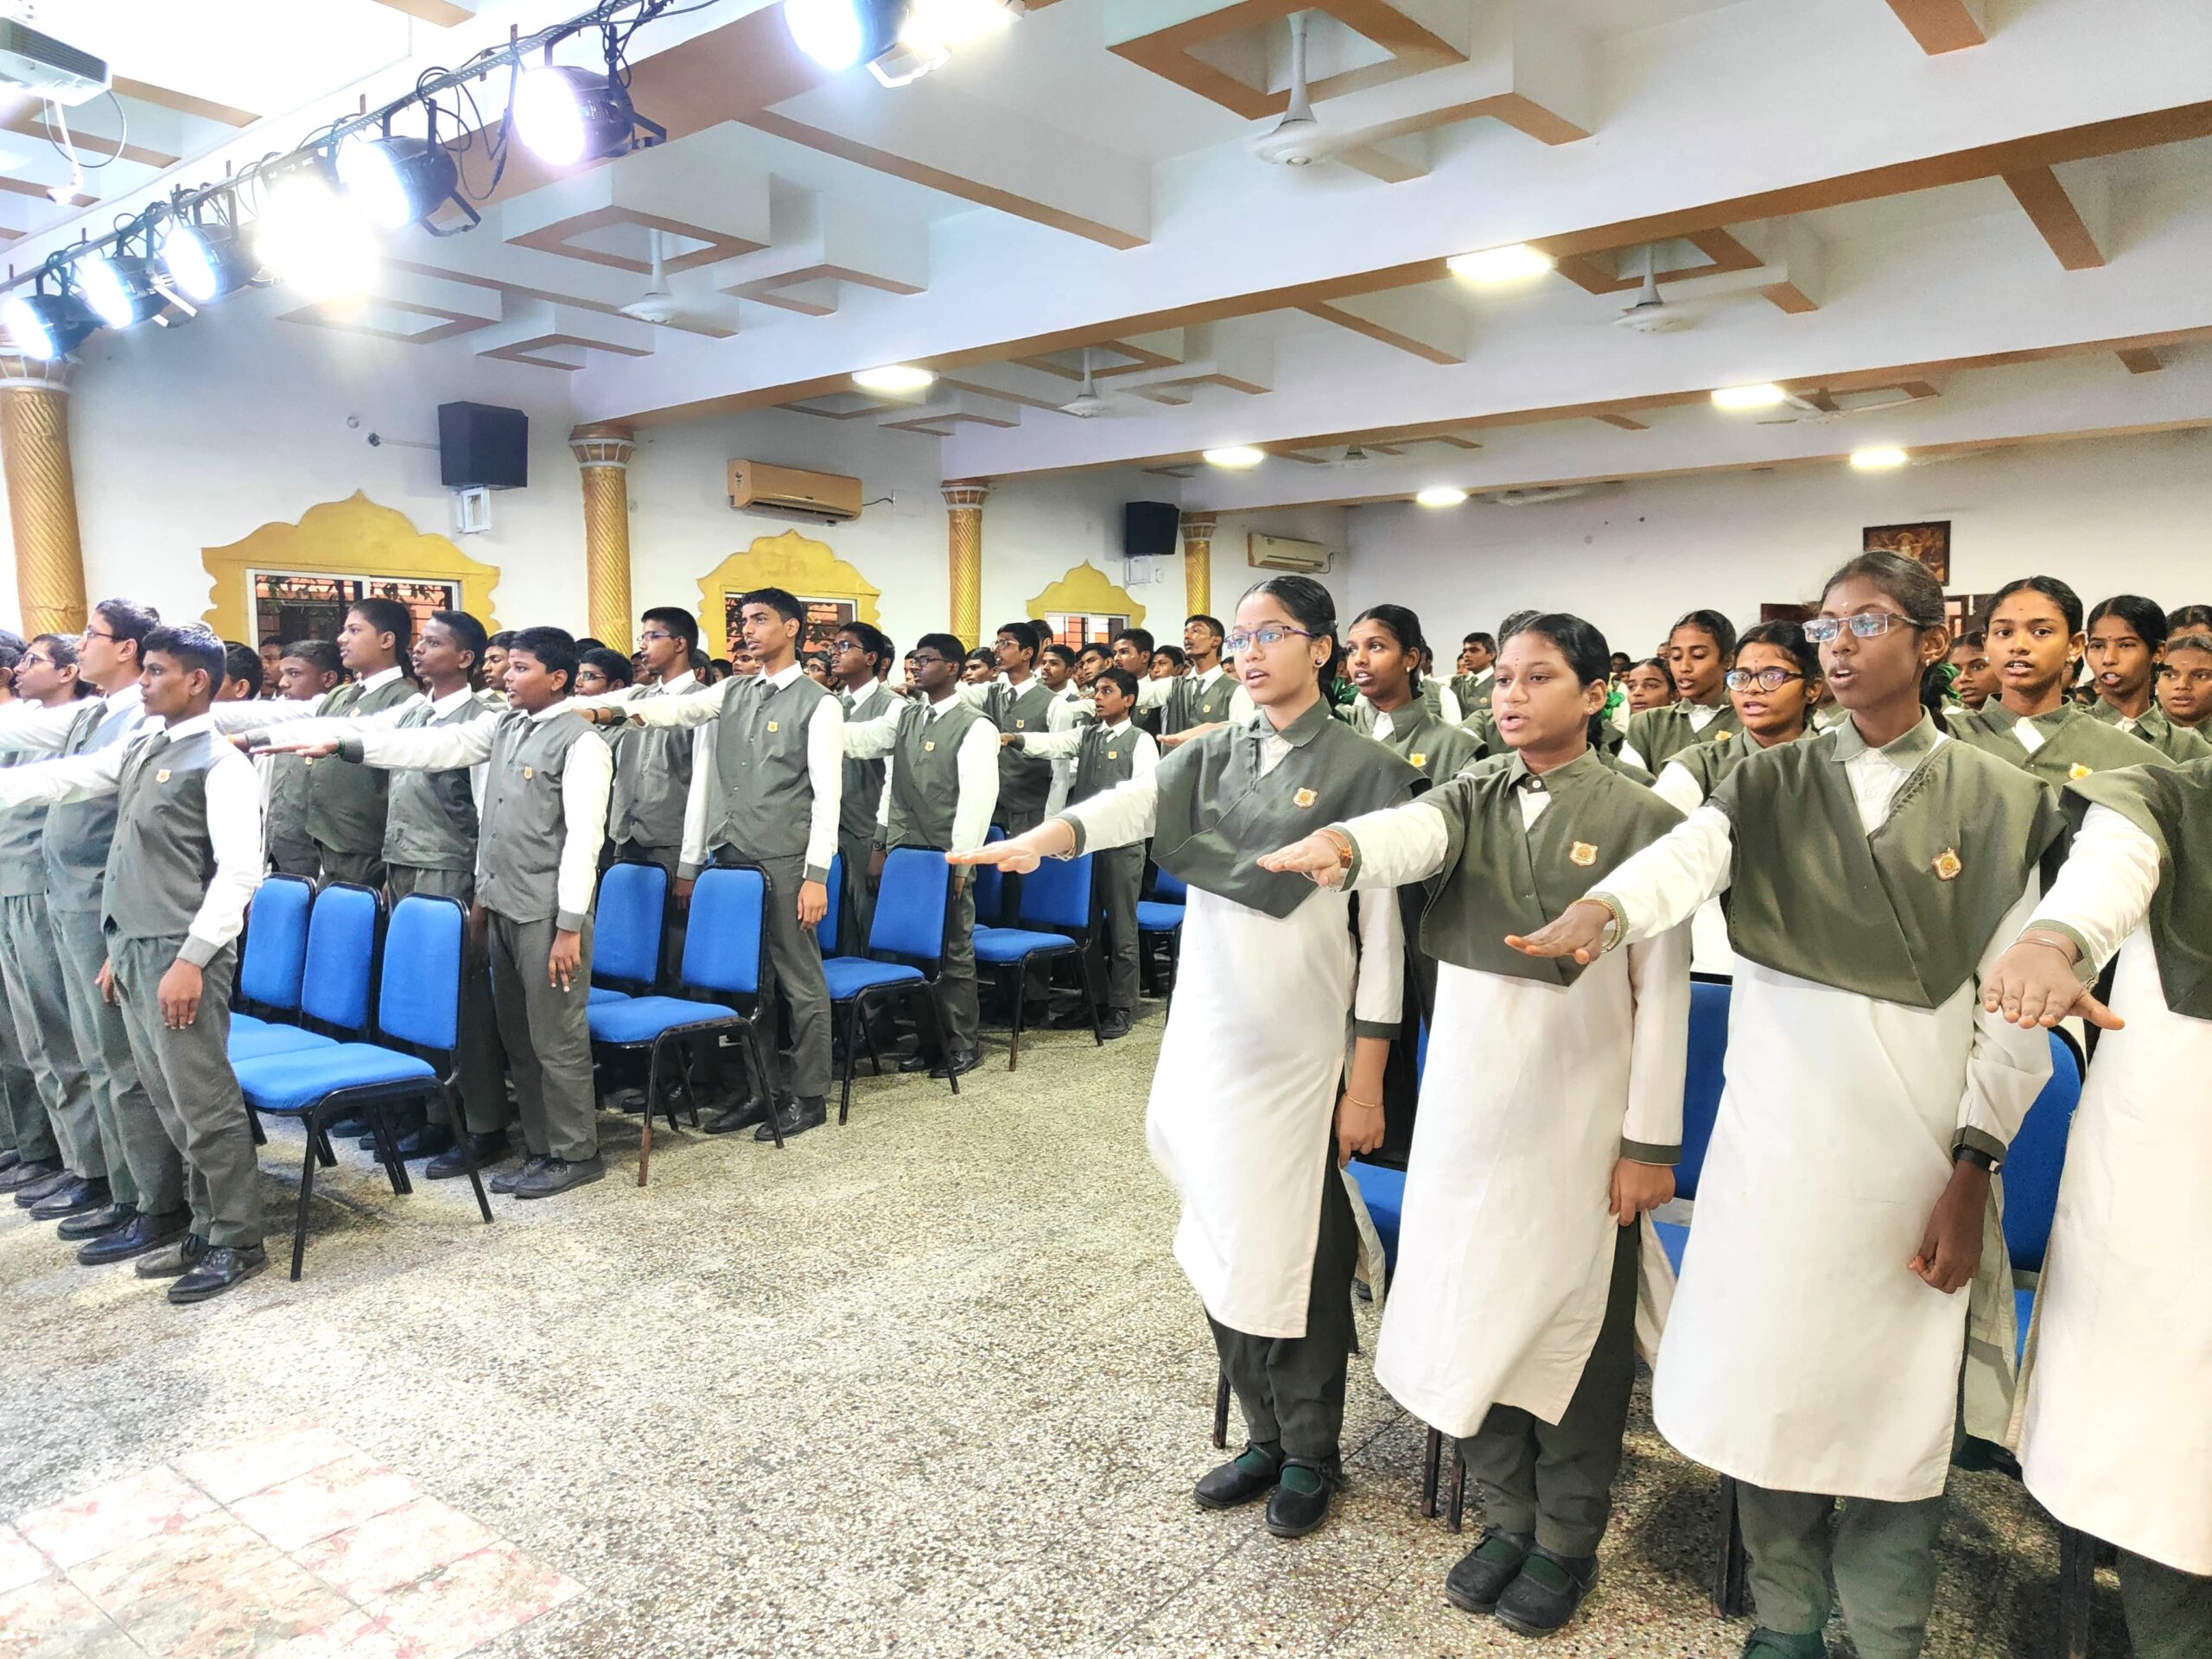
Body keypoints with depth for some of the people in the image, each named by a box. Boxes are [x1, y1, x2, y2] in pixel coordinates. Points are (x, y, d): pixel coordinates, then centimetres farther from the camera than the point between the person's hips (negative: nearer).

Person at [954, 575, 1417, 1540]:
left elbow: (1382, 928, -7)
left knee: (1295, 1249, 5)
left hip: (1301, 1046, -5)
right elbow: (1133, 802, -11)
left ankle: (1310, 1454, 29)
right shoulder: (1212, 756, 8)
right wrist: (1041, 838, -33)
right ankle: (1266, 1436, 34)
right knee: (1224, 1244, 13)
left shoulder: (1361, 769, -6)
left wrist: (1367, 1079, -9)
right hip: (1209, 1033, 5)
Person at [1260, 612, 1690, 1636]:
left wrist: (1651, 1140, -7)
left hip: (1578, 1105, -3)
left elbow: (1662, 991, -6)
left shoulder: (1641, 820, -6)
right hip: (1466, 1089, 4)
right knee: (1469, 1307, 12)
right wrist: (1343, 843, -43)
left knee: (1573, 1319, 9)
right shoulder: (1472, 796, 3)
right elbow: (1412, 833, -20)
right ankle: (1508, 1515, 34)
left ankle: (1567, 1539, 31)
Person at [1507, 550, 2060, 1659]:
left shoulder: (1999, 804, 3)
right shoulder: (1769, 788, 5)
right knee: (1765, 1389, 10)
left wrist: (1972, 1168, -6)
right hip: (1775, 1138, 1)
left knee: (1900, 1408, 6)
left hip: (1918, 1147, -1)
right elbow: (1684, 856, -17)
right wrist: (1602, 909, -39)